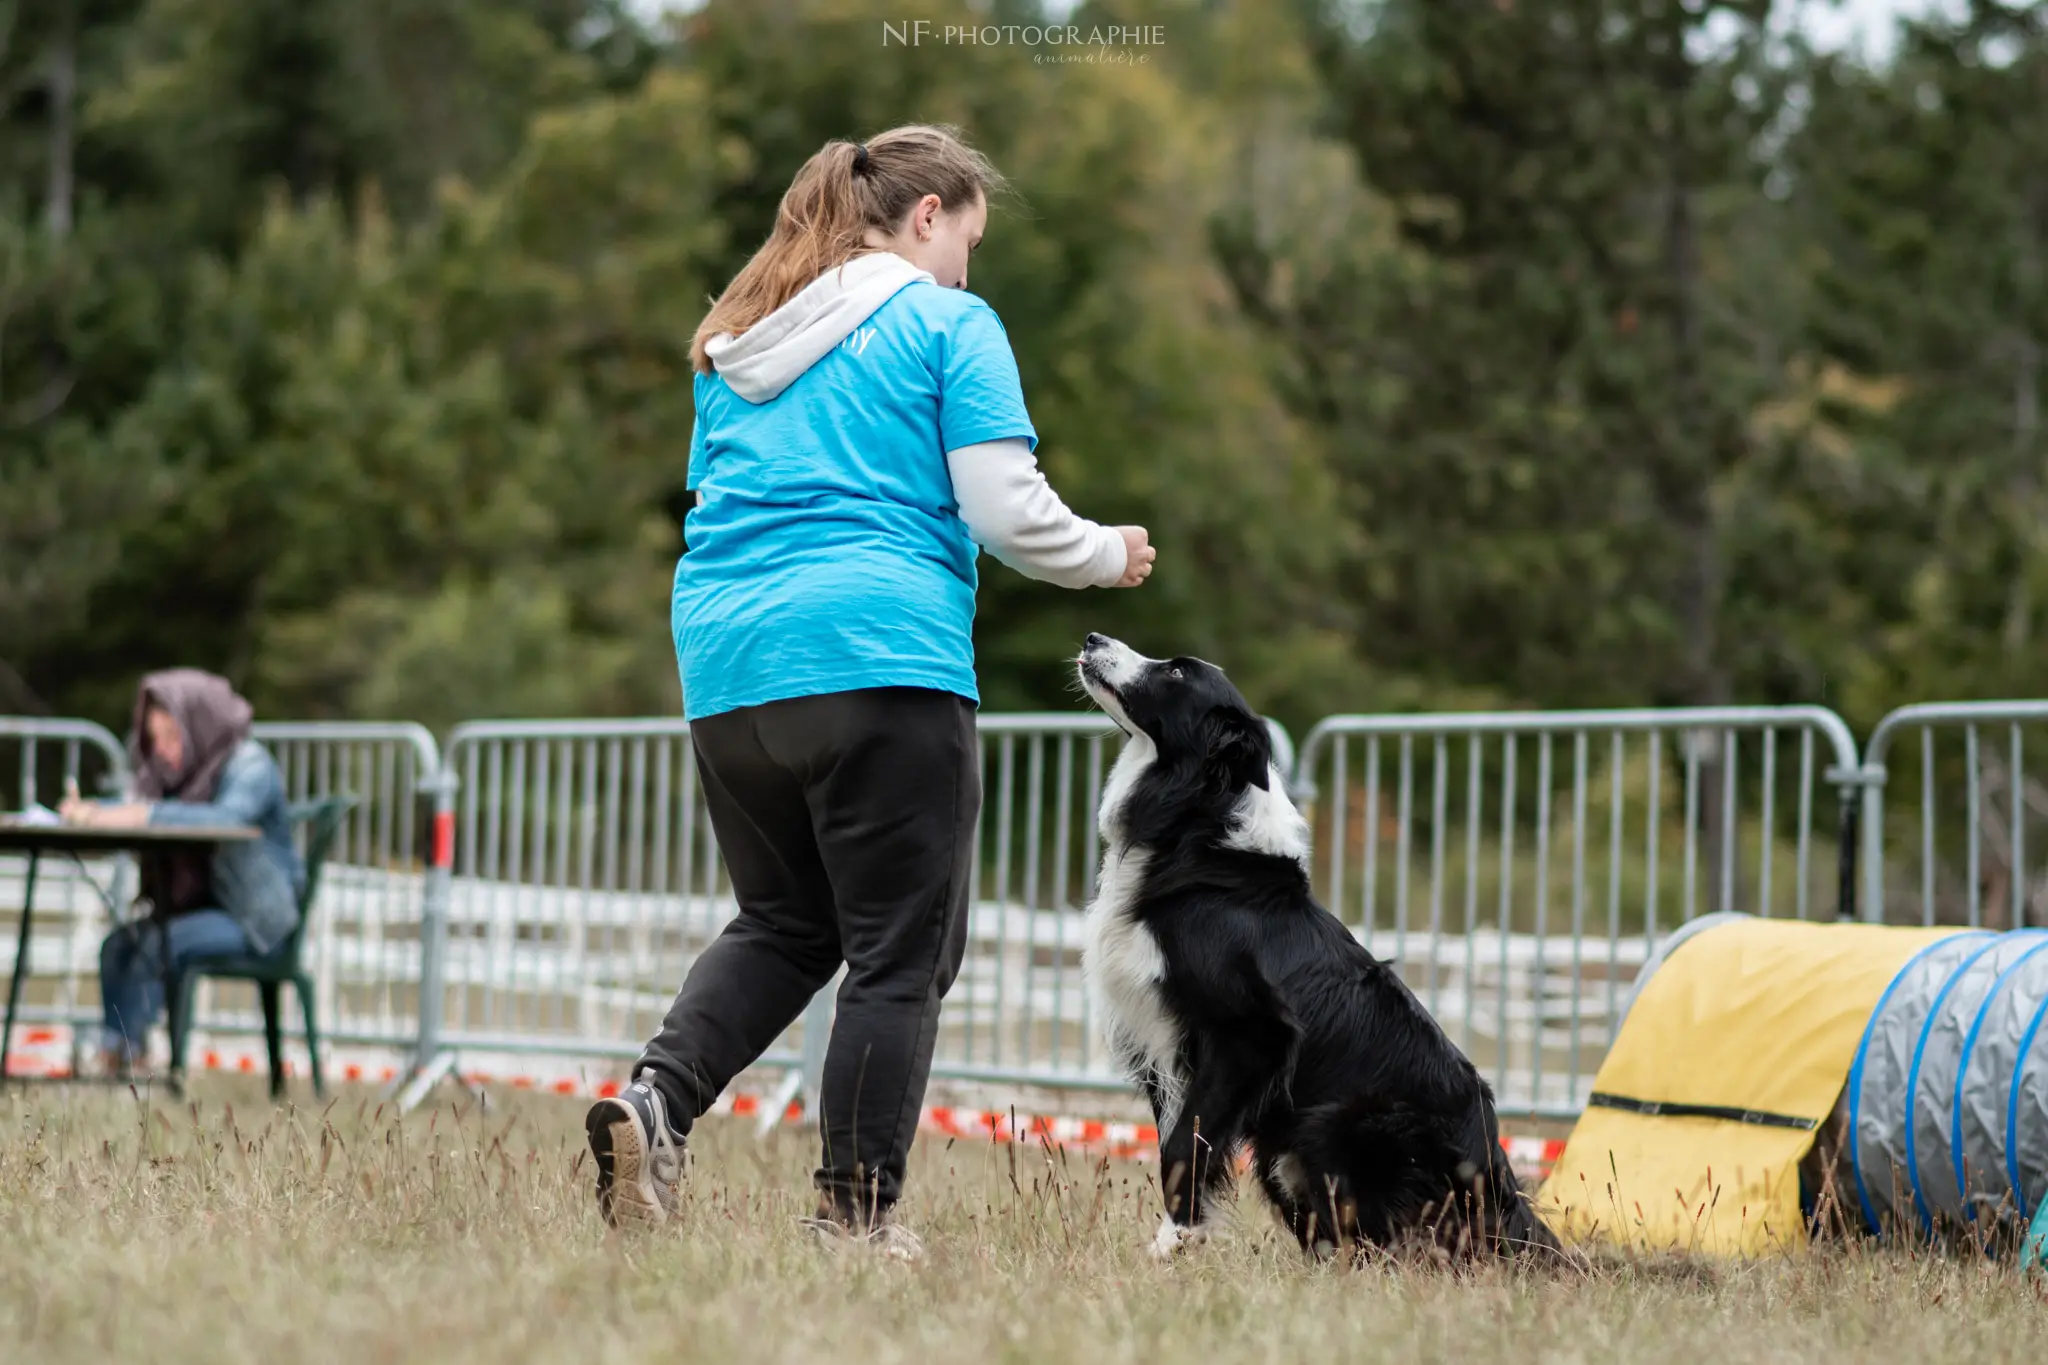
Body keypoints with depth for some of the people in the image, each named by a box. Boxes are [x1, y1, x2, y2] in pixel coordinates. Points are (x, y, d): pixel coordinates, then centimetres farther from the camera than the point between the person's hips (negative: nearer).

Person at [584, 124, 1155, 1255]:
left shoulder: (734, 339, 19)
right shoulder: (946, 325, -1)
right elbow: (1010, 515, -7)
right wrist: (1110, 557, 11)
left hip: (725, 662, 7)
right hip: (881, 658, -7)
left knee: (782, 922, 19)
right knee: (900, 951, 1)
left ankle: (656, 1097, -4)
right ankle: (855, 1215, 0)